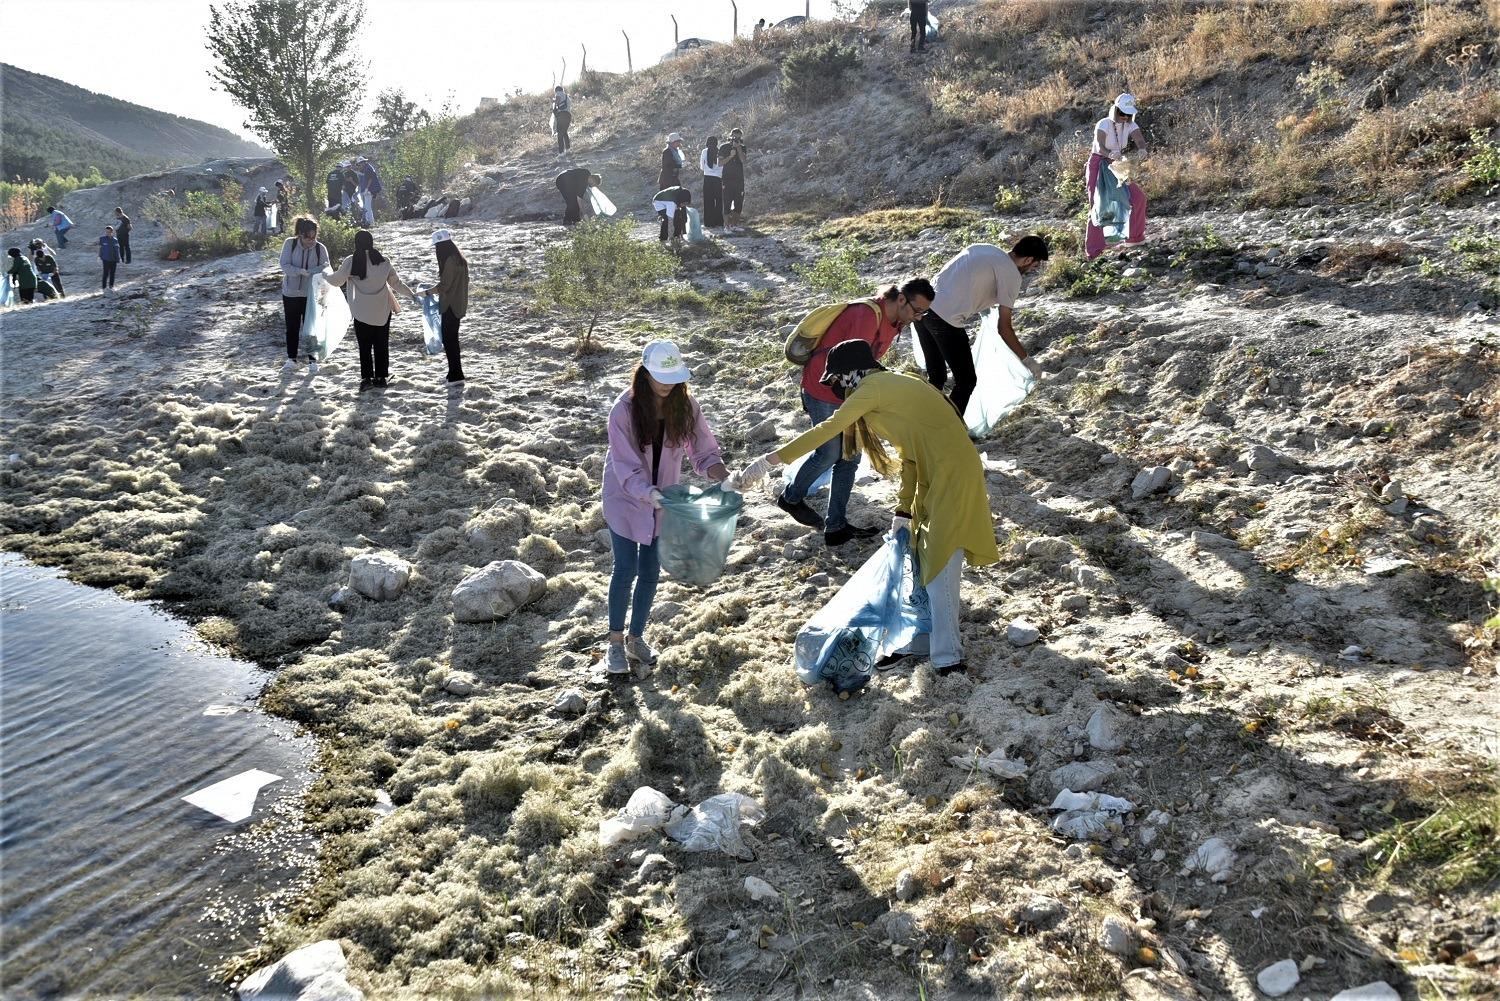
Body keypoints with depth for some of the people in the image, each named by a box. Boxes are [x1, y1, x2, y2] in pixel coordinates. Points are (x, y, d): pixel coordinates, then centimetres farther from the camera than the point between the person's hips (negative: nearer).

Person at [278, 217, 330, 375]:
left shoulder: (320, 248, -8)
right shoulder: (290, 243, -8)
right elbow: (284, 265, -13)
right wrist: (301, 271, -30)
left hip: (311, 295, -1)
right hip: (291, 293, 1)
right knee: (292, 327, 12)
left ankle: (312, 361, 13)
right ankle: (291, 359, 25)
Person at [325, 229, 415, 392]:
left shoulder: (351, 261, -8)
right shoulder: (383, 261, -3)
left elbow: (337, 280, 4)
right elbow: (396, 282, 3)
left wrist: (326, 276, 24)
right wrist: (412, 294, 15)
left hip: (363, 312, -2)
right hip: (383, 311, 2)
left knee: (365, 347, 6)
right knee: (382, 345, 11)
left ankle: (367, 378, 2)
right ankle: (381, 377, 15)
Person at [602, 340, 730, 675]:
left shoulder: (685, 405, -13)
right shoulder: (624, 410, -23)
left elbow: (704, 451, -9)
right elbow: (627, 468, -24)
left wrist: (721, 475, -30)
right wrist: (652, 495, -41)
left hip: (664, 498, 3)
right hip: (627, 498, -3)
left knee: (651, 571, 10)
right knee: (626, 569, 0)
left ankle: (636, 637, 29)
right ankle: (616, 641, 19)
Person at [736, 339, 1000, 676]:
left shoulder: (875, 386, -10)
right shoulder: (892, 387, 18)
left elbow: (827, 430, -19)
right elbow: (910, 454, 17)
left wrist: (769, 461, -21)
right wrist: (904, 510, 13)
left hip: (953, 473, -10)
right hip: (937, 473, 10)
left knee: (939, 564, -10)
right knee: (923, 558, 14)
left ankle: (948, 657, -8)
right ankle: (922, 640, 23)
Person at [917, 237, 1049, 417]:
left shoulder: (983, 247, 20)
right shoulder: (1012, 274, -1)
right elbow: (1004, 329, -1)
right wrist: (1026, 360, 10)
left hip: (923, 305, 8)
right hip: (945, 320, -8)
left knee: (936, 376, 21)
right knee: (966, 381, 6)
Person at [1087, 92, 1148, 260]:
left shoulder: (1130, 125, -3)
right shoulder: (1103, 125, -18)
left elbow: (1140, 140, -20)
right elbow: (1100, 148, -33)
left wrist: (1142, 150, -45)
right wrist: (1110, 154, -56)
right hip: (1098, 166, -6)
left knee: (1138, 197, 1)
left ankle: (1134, 236, 18)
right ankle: (1092, 249, -11)